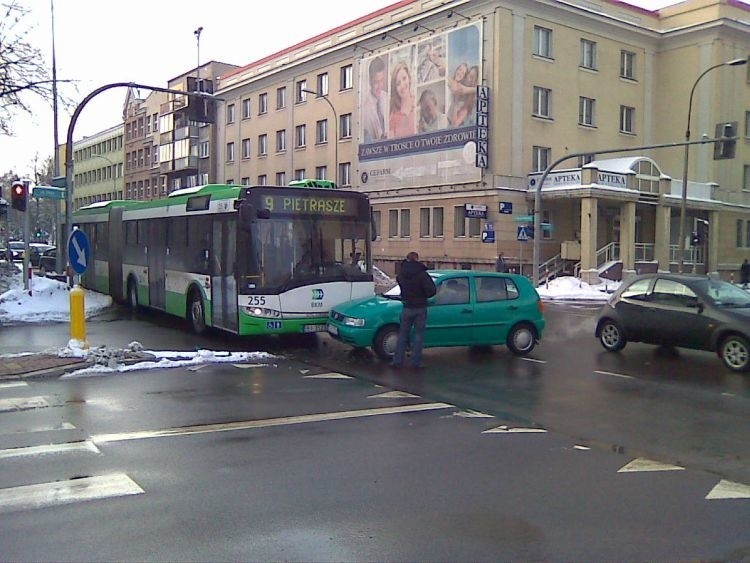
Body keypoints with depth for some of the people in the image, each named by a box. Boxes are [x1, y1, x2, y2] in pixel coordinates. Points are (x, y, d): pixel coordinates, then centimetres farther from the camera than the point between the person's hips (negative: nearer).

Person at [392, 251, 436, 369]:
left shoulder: (401, 274, -1)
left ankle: (397, 361, 11)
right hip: (420, 308, -3)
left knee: (403, 334, 12)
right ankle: (416, 362, 7)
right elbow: (432, 290, -17)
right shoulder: (422, 274, -13)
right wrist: (423, 296, 2)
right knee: (419, 334, 6)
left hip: (407, 308, 3)